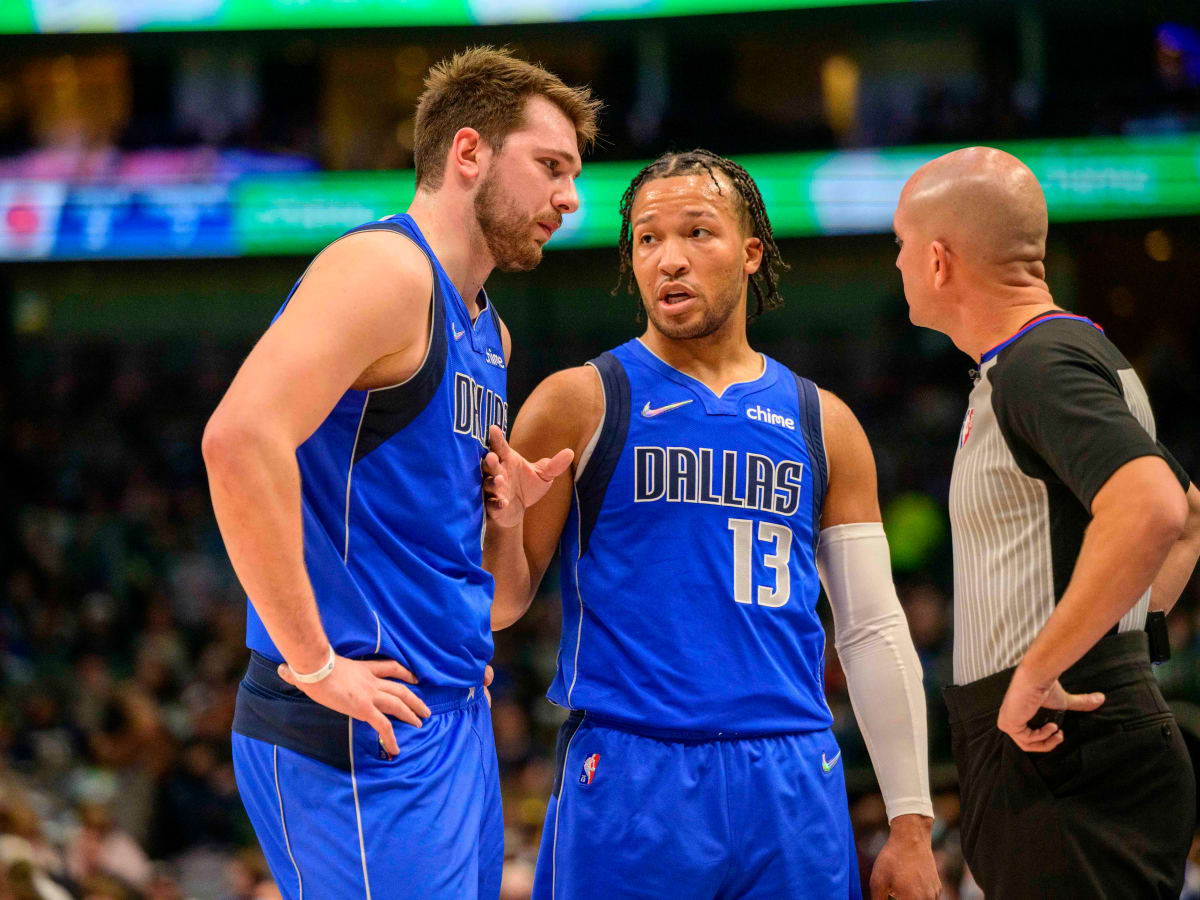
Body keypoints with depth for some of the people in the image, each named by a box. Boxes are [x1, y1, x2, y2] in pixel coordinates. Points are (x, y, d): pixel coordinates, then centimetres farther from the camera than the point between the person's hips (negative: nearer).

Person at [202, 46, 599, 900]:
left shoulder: (488, 333, 19)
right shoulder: (387, 269, -11)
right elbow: (240, 438, -24)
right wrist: (315, 663, -21)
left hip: (455, 719, 10)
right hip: (365, 732, -10)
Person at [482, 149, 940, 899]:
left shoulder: (821, 423, 12)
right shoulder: (581, 403, 3)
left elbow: (875, 629, 12)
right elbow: (502, 604, 4)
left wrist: (911, 823, 7)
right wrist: (502, 520, -18)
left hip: (792, 781, 3)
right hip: (628, 775, -3)